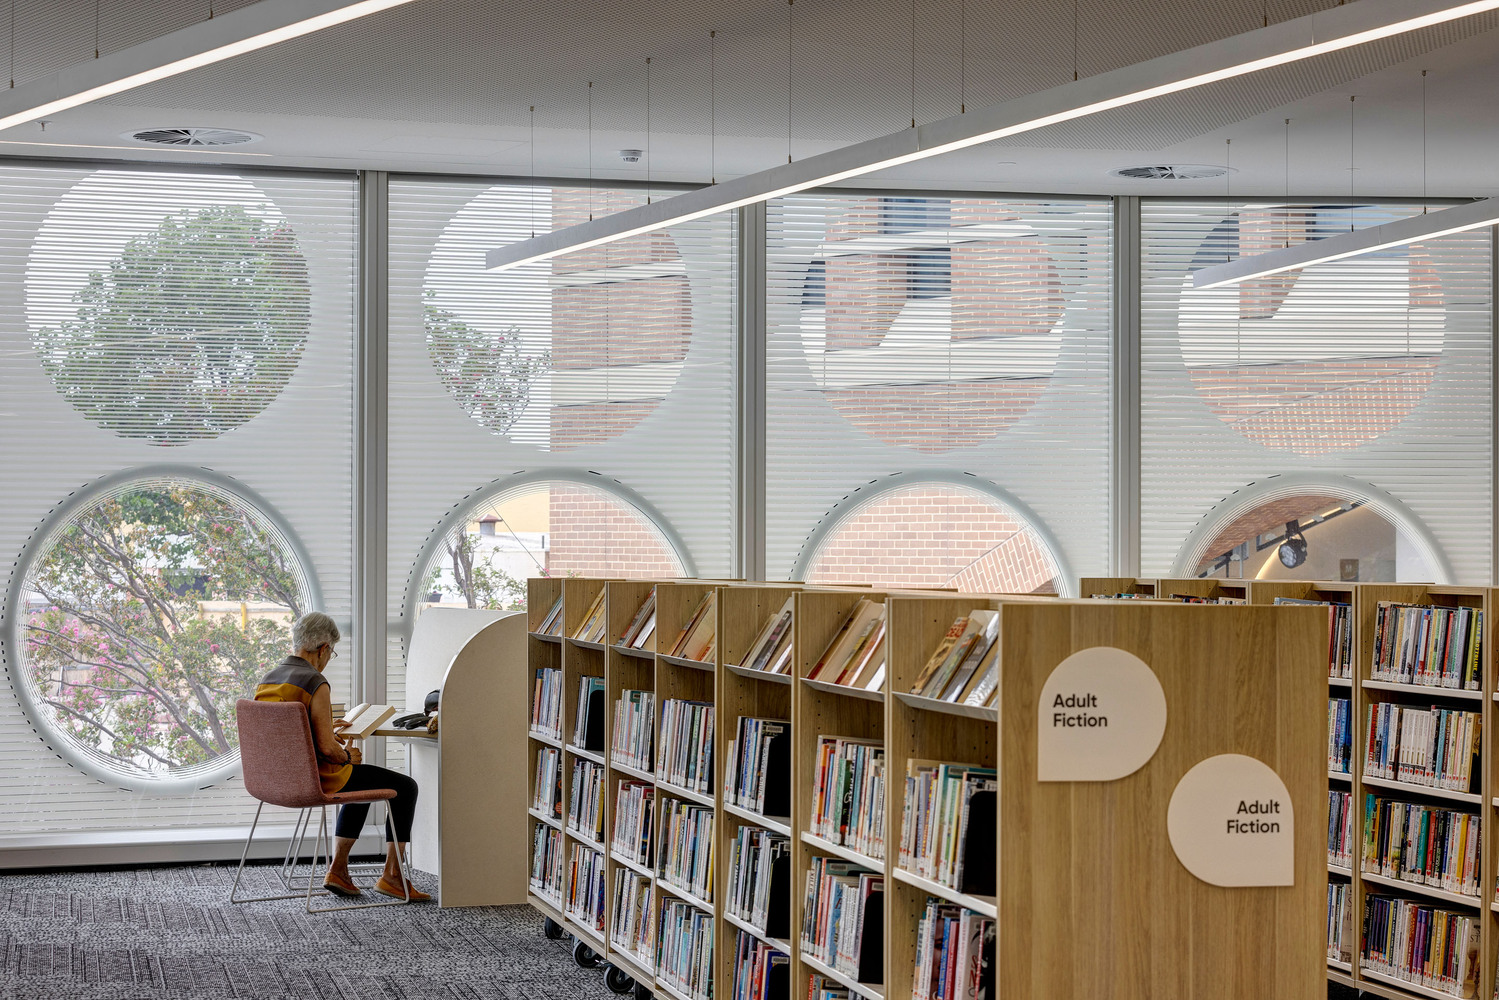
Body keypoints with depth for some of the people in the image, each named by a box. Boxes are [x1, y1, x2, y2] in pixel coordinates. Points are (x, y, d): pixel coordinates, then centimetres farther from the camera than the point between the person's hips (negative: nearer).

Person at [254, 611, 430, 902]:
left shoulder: (266, 681, 4)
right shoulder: (316, 684, -20)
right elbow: (326, 748, -24)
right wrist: (348, 756, -3)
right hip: (315, 778, -9)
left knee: (362, 783, 34)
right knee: (405, 787, 8)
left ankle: (338, 869, 27)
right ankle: (391, 875, 11)